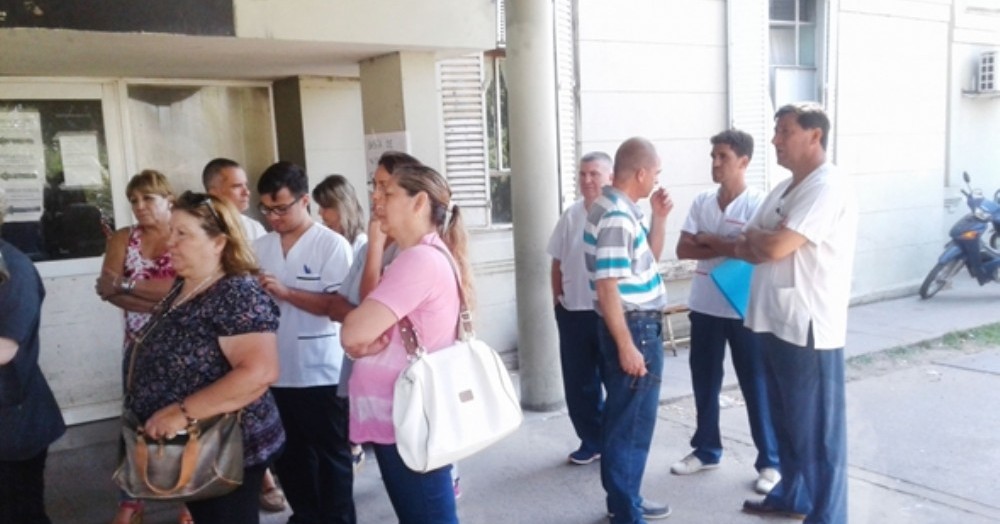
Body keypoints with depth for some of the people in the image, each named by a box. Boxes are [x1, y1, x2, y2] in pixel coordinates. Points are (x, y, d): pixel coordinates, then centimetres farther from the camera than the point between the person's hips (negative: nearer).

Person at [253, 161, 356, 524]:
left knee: (330, 455, 9)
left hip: (321, 374, -6)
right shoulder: (260, 247, 7)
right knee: (289, 454, 19)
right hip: (276, 372, 6)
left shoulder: (332, 245, -10)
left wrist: (285, 292, -24)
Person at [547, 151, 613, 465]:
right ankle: (591, 441, 29)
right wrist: (558, 298, 9)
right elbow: (557, 262, 11)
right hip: (573, 313, 5)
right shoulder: (571, 216, 5)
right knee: (578, 383, 13)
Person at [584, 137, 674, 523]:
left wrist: (659, 218, 8)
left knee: (623, 418, 19)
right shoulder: (616, 217, -21)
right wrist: (627, 346, -23)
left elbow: (649, 260, 21)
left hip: (637, 326, 10)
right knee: (632, 423, 0)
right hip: (633, 328, -10)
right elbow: (607, 288, -24)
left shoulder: (621, 208, 10)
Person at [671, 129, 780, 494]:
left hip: (743, 310, -5)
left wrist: (709, 241, -11)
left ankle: (770, 462, 17)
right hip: (704, 306, 6)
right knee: (704, 381, 14)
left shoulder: (757, 203, -10)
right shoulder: (701, 202, 6)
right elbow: (683, 249, 0)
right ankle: (706, 450, 30)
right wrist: (726, 248, -13)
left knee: (756, 386, 4)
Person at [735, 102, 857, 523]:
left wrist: (752, 236, -3)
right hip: (775, 323, 9)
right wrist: (756, 244, -8)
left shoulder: (828, 187, -16)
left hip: (808, 327, -9)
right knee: (786, 420, 21)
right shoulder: (784, 189, 15)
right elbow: (747, 250, 13)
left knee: (816, 429, 2)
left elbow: (775, 246, -23)